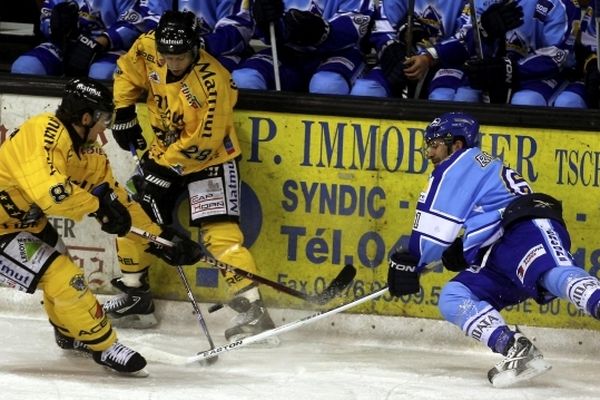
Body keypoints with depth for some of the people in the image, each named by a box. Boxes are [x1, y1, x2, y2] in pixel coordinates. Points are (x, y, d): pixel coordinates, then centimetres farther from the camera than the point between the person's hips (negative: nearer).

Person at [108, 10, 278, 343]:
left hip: (210, 157, -7)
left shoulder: (211, 81, -31)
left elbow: (203, 142, -27)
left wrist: (163, 164, -22)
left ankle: (252, 309, -20)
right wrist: (123, 112, 4)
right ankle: (134, 295, 28)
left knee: (218, 232, -19)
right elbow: (128, 73, 9)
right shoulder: (147, 49, -14)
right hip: (164, 152, 7)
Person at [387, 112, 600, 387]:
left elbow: (438, 227, 3)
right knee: (453, 299, -5)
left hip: (527, 229, -9)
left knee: (552, 273, -38)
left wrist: (411, 264, 14)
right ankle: (515, 350, -28)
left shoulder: (460, 164, 8)